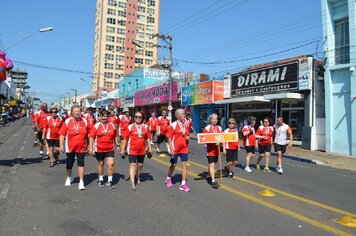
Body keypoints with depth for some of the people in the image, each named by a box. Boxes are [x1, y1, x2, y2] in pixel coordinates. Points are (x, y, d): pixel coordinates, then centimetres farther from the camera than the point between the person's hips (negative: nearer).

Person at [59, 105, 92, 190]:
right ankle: (69, 178, 40)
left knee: (81, 164, -7)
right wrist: (61, 145, -12)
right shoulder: (67, 121, -5)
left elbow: (89, 133, 8)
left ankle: (81, 182, 0)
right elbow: (62, 134, -5)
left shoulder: (85, 121, -1)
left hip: (81, 147, 0)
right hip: (70, 147, 0)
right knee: (69, 164, 15)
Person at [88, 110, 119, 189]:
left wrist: (117, 145, 13)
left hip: (110, 149, 1)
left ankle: (110, 181, 6)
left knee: (111, 164, -7)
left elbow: (115, 136, 13)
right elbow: (91, 137, -7)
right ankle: (100, 179, 33)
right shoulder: (96, 126, -5)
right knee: (100, 164, 14)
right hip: (99, 149, -1)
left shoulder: (112, 125, 4)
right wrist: (91, 148, -13)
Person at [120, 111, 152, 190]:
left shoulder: (145, 127, 3)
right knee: (132, 165, -9)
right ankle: (132, 183, -6)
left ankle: (138, 177, 44)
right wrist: (122, 149, -2)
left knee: (140, 165, 17)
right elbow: (125, 139, -3)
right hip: (132, 150, -3)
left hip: (142, 150, 3)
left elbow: (148, 138, 9)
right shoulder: (130, 127, -6)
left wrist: (149, 148, 6)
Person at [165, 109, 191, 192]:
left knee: (184, 165, -1)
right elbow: (169, 138, -9)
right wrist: (171, 149, -15)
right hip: (175, 149, -4)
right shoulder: (173, 125, -9)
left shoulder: (186, 125, 6)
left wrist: (188, 137, -5)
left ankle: (183, 184, 6)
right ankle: (168, 179, 36)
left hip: (184, 148, 4)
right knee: (173, 165, 11)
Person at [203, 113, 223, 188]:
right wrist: (213, 142, -20)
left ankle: (209, 176, 36)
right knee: (212, 164, -11)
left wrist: (219, 142, -10)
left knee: (213, 164, 16)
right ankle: (213, 181, -11)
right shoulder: (207, 128, -7)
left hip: (217, 148, 6)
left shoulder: (219, 128, 9)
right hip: (210, 149, -5)